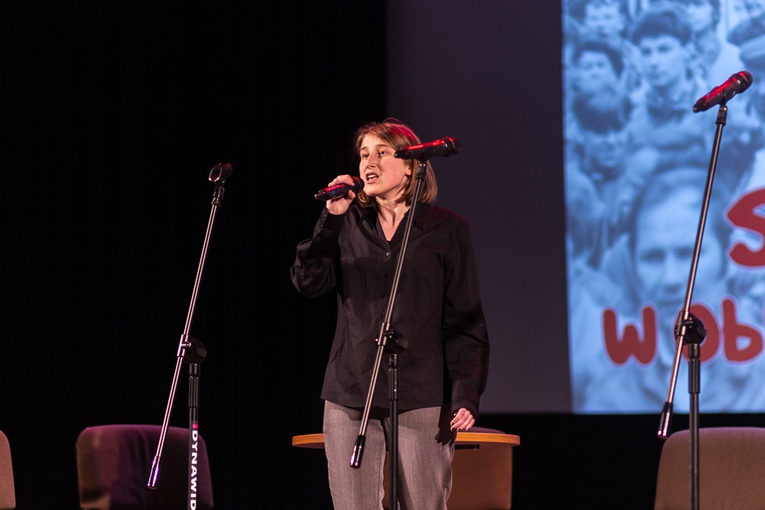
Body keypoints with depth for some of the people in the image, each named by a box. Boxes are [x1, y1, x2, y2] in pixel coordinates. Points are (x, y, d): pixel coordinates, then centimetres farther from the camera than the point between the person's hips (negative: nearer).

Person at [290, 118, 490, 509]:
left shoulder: (446, 228, 2)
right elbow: (308, 282, -1)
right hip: (350, 397, 3)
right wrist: (330, 219, -10)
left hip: (421, 399, -3)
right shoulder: (348, 224, 11)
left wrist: (466, 395, -8)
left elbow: (465, 320, 0)